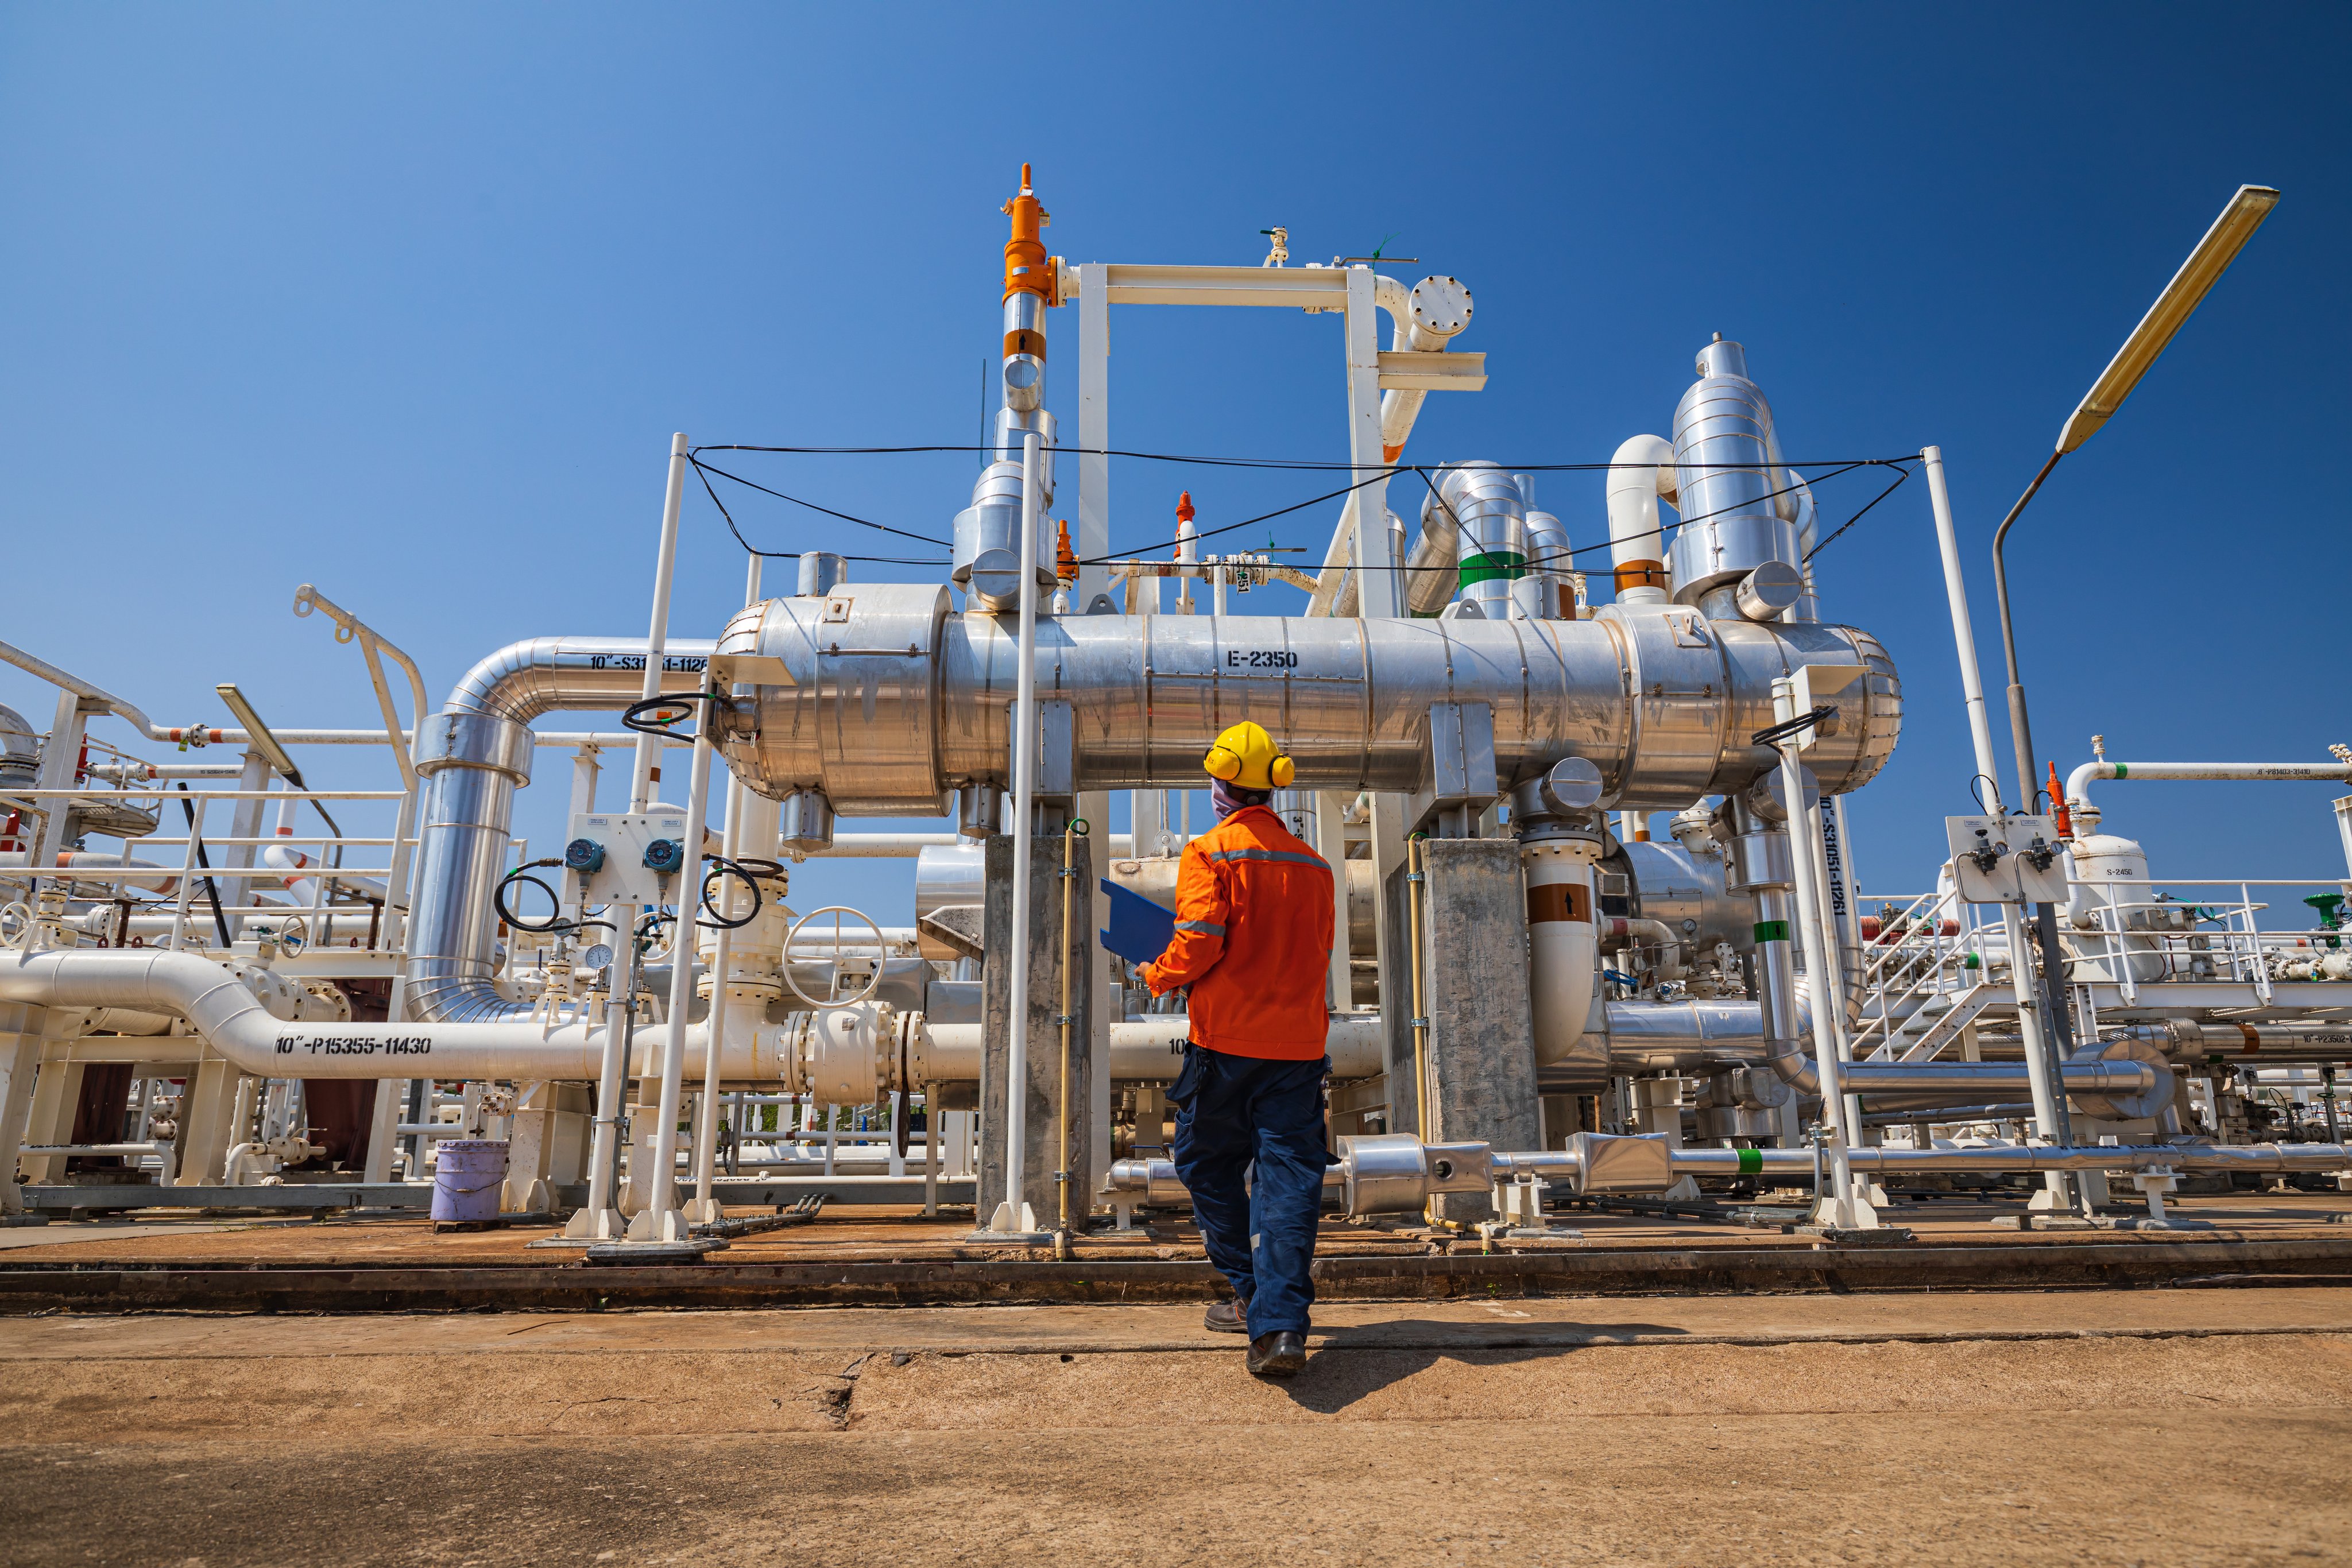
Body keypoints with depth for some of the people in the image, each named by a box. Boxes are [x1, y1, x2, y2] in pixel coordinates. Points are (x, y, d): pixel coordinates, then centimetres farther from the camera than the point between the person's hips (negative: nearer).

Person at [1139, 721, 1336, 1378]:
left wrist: (1158, 977, 3)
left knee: (1209, 1166, 15)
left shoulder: (1210, 854, -6)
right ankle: (1281, 1324, -5)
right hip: (1299, 1041, 4)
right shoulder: (1313, 864, 11)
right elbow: (1319, 958, 15)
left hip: (1227, 1039, -4)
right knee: (1289, 1177, 2)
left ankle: (1252, 1293, 21)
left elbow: (1198, 941, -15)